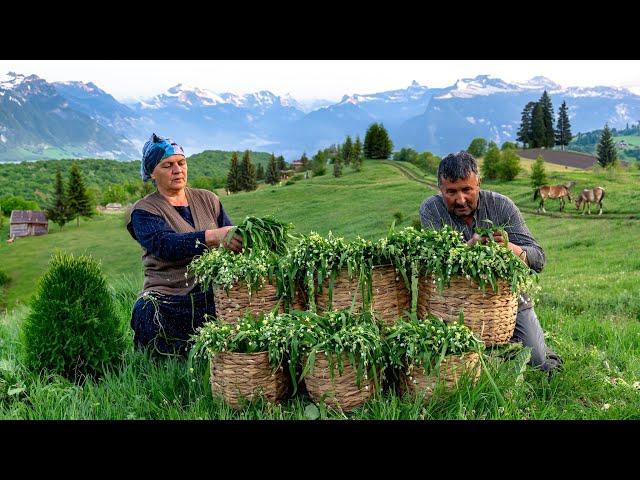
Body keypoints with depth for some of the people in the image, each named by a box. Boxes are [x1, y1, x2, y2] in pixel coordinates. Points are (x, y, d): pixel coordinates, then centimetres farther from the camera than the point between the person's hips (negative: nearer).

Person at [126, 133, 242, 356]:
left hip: (214, 298, 3)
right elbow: (166, 245, -19)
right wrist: (214, 236, -36)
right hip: (168, 306, -2)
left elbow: (232, 239, 7)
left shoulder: (207, 200, 14)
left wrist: (244, 237, -18)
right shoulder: (144, 211, 1)